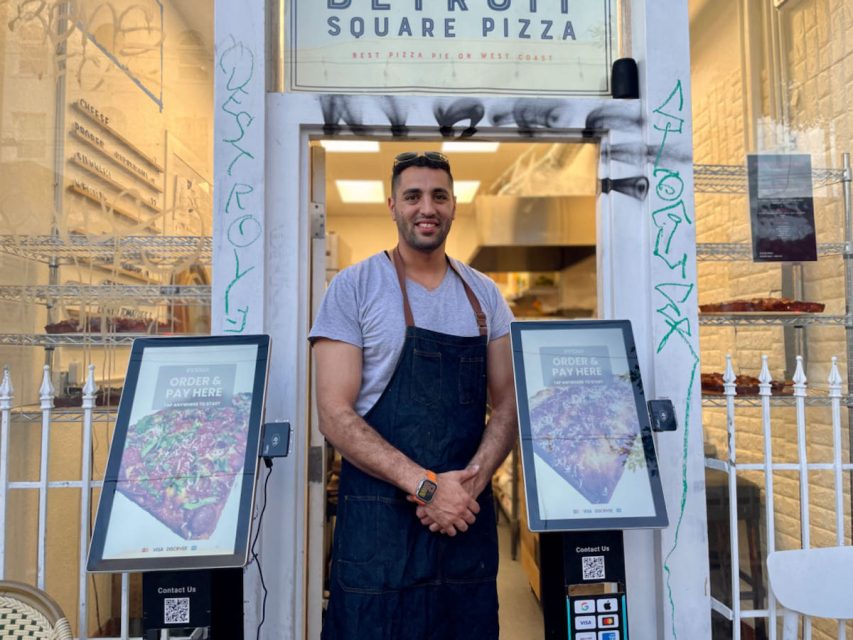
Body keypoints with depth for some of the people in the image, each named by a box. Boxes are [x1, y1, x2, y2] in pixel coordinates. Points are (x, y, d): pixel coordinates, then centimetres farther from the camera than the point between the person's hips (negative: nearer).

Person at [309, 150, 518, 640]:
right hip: (380, 517, -3)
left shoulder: (485, 295, 8)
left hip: (468, 514, 4)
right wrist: (426, 485, -17)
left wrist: (471, 480, -11)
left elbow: (507, 403, 7)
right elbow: (335, 415, -10)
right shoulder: (354, 288, -4)